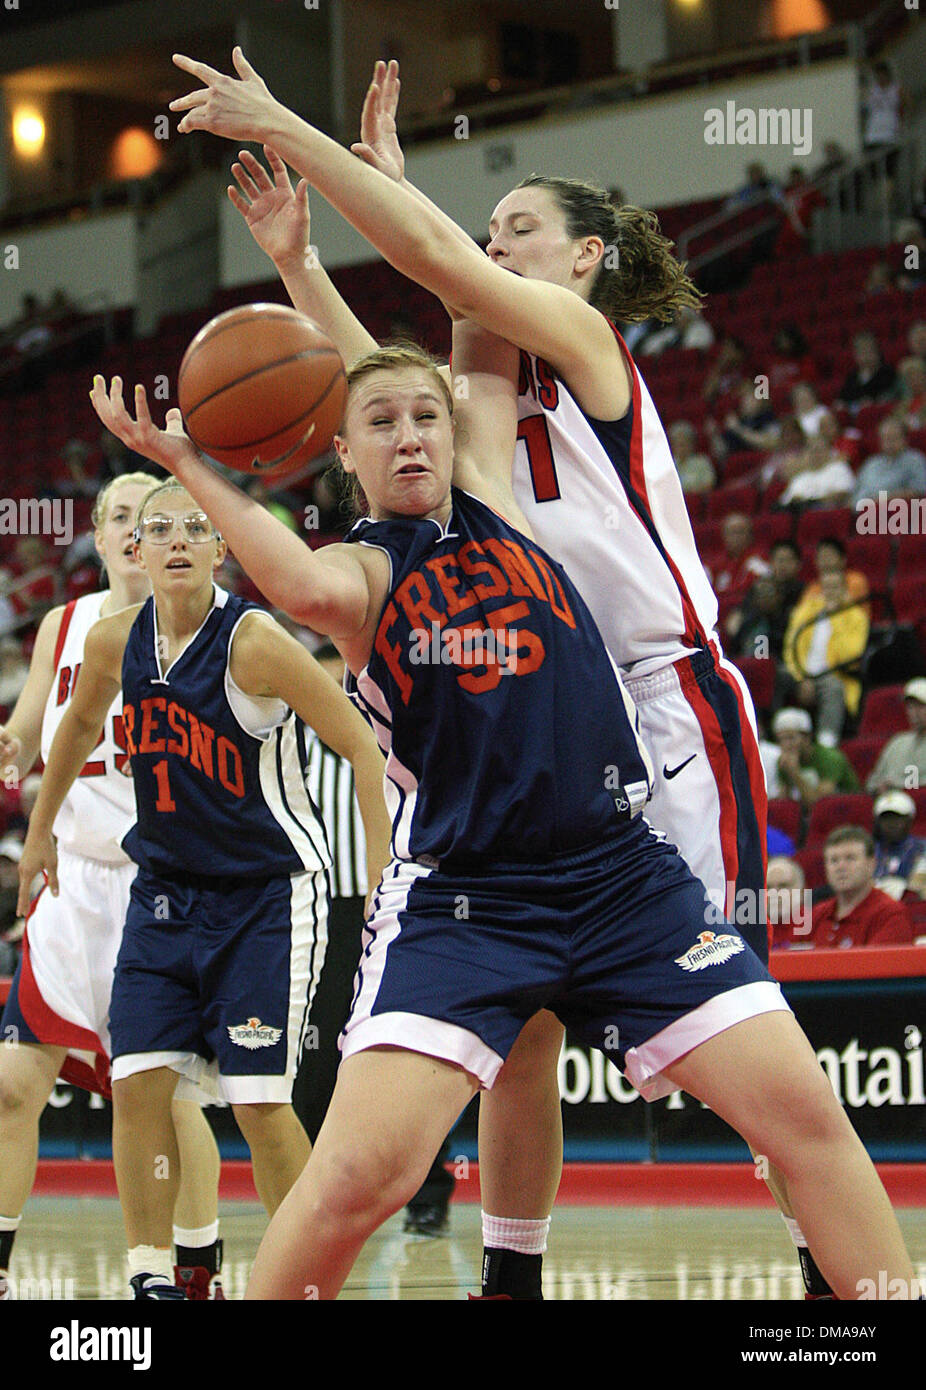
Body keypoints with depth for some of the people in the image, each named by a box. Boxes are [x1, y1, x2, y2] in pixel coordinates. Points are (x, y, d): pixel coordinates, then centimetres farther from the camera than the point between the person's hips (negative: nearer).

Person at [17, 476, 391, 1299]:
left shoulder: (254, 644, -19)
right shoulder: (115, 643, -2)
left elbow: (361, 746, -14)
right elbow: (81, 724, 21)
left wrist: (382, 879, -18)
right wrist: (41, 829, 30)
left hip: (269, 892, -5)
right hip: (166, 887, 5)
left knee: (257, 1099, -9)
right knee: (138, 1082, -6)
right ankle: (151, 1278, 4)